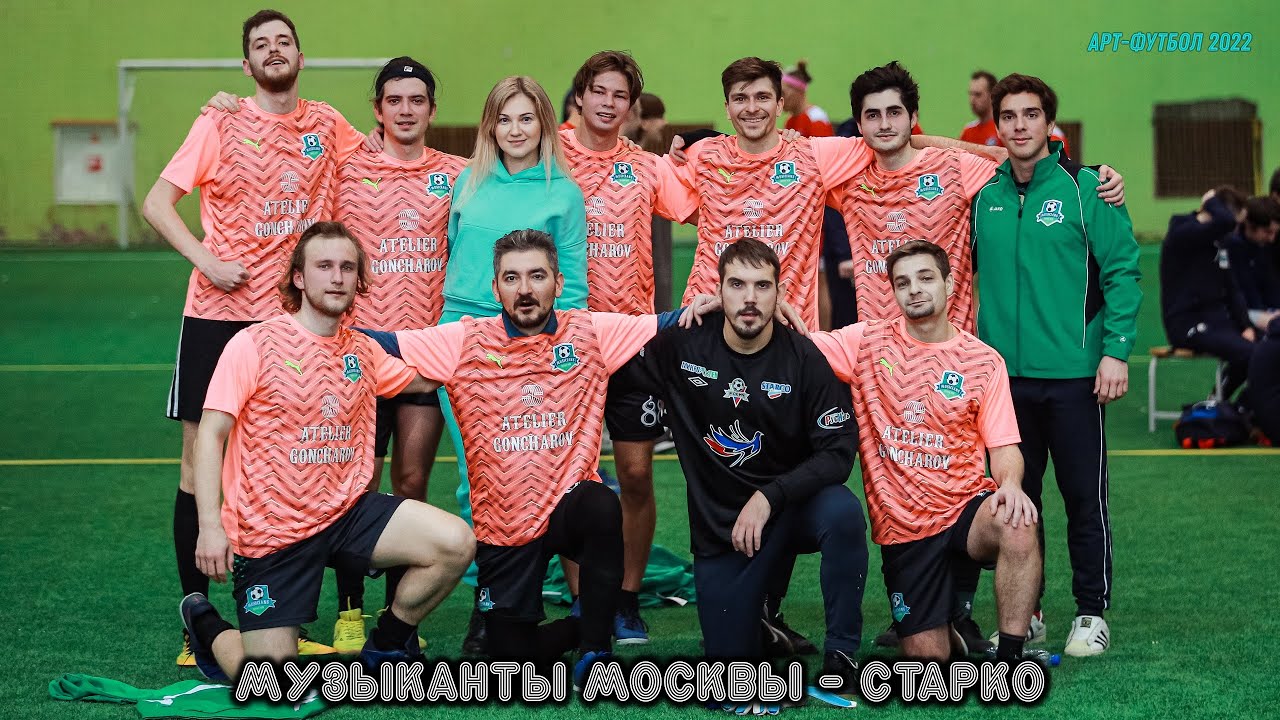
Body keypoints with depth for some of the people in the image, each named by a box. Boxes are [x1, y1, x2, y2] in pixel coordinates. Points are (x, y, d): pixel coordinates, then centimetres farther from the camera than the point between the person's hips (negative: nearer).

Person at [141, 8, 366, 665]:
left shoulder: (325, 124, 6)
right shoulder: (220, 123, -1)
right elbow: (157, 202, -3)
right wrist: (206, 259, -15)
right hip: (216, 314, -2)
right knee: (201, 460, -1)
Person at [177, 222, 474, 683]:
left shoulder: (363, 352, 6)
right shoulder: (255, 345, -10)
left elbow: (425, 379, 21)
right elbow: (210, 435, -12)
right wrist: (210, 528, -20)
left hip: (345, 514, 5)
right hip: (269, 532, -5)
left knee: (455, 544, -18)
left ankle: (388, 645, 8)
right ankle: (205, 624, 26)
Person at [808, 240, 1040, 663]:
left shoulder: (984, 361, 1)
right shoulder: (868, 342, 0)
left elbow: (1004, 448, -1)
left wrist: (1009, 483, -24)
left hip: (964, 508, 0)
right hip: (901, 527, 1)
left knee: (1018, 528, -36)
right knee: (927, 658, -5)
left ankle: (1009, 660, -22)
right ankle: (944, 619, 32)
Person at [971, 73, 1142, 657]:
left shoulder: (1084, 188, -4)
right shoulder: (984, 195, 8)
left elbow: (1122, 272, -6)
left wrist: (1115, 350, -13)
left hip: (1073, 375, -4)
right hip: (1004, 374, 4)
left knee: (1085, 497, 3)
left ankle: (1091, 613, 14)